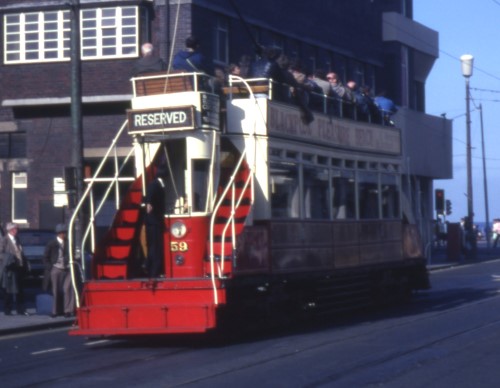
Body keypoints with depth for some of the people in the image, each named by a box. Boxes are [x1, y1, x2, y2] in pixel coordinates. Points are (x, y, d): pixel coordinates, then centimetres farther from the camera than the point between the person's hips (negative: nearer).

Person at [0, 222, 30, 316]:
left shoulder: (17, 240, 17)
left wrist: (25, 264, 9)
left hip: (19, 267, 6)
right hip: (10, 268, -6)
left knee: (20, 290, 8)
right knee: (9, 291, -2)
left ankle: (21, 310, 12)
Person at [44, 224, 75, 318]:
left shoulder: (68, 243, 5)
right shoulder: (51, 244, 1)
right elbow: (46, 257, 6)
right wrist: (50, 268, -1)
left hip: (68, 269, 1)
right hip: (56, 269, -1)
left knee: (68, 289, -8)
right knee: (56, 290, 3)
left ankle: (68, 310, -4)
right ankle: (56, 311, 12)